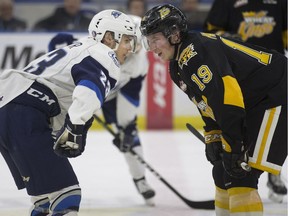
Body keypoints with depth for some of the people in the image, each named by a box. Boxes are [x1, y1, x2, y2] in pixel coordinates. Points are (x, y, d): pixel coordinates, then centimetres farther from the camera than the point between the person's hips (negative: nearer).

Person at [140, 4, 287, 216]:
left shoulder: (197, 53, -23)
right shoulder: (178, 65, 10)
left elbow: (227, 99, -29)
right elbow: (210, 103, 21)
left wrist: (234, 149, -26)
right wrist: (212, 136, 10)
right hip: (252, 108, 11)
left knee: (240, 174, -17)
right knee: (222, 172, 15)